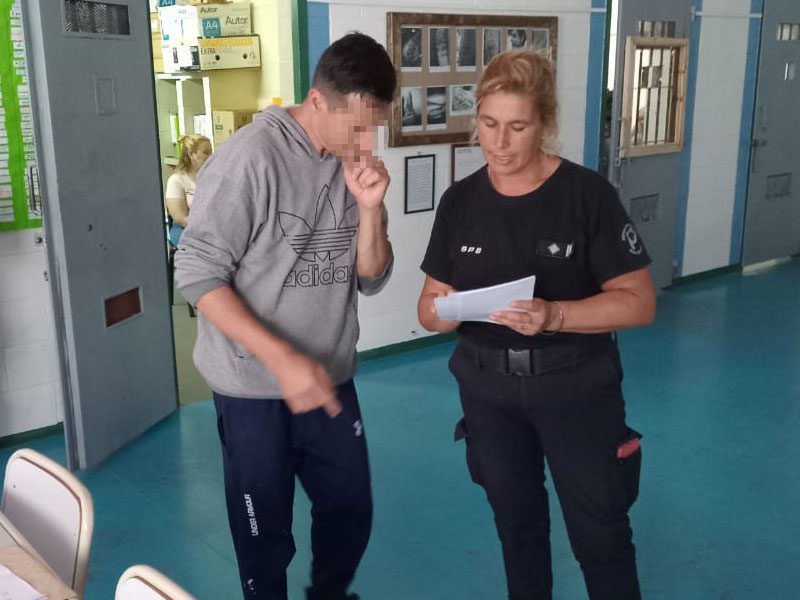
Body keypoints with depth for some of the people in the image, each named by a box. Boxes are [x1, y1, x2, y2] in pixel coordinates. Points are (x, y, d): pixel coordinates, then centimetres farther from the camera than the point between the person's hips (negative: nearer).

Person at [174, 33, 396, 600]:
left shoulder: (355, 165, 0)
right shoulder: (250, 158, -18)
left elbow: (370, 279, 1)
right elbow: (198, 274, -18)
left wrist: (370, 207, -17)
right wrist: (283, 359, -25)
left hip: (331, 381, 5)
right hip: (255, 389, -5)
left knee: (351, 511, 17)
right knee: (265, 534, 10)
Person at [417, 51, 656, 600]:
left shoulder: (588, 193, -14)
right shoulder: (460, 201, -2)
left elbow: (639, 301, -14)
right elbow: (430, 306, 2)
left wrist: (554, 315, -30)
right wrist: (442, 310, -22)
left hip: (576, 385, -3)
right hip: (487, 388, 4)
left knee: (600, 533, 8)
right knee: (517, 525, 20)